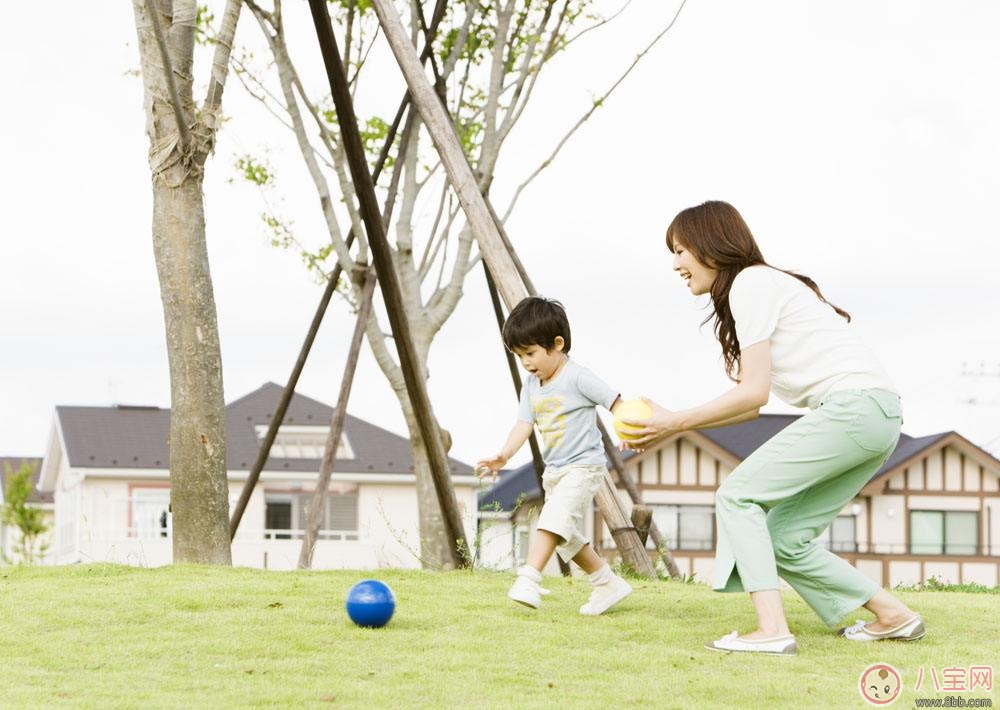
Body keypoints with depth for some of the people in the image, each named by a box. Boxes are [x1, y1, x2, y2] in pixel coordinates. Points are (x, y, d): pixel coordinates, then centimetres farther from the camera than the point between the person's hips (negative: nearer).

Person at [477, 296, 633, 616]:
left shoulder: (577, 378, -15)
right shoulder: (531, 386, 7)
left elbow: (616, 404, -16)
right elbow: (524, 424, 1)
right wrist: (503, 456, -15)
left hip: (583, 466, -9)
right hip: (554, 471, 9)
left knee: (553, 518, -25)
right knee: (566, 537, 14)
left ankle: (528, 580, -34)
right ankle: (608, 584, 28)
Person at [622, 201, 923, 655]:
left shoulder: (750, 284, -6)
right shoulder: (764, 285, 24)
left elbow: (754, 392, -12)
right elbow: (750, 403, 19)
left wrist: (676, 422, -4)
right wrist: (669, 424, 13)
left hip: (854, 403, -9)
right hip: (881, 417, 9)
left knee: (738, 494, -8)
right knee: (783, 540, 9)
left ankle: (772, 629, -18)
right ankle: (892, 617, 13)